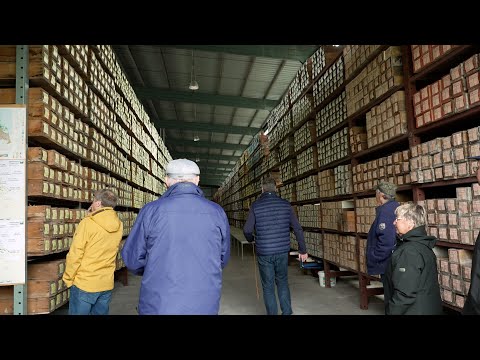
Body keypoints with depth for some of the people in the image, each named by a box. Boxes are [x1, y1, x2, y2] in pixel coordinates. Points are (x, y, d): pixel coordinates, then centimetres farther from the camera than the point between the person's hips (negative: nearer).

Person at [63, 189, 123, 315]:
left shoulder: (87, 224, -17)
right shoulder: (119, 225, -2)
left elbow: (75, 255, -16)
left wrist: (68, 279, -1)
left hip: (84, 284, -5)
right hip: (107, 284, 5)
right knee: (100, 313, 19)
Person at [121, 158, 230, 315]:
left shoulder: (151, 211, -11)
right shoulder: (217, 212, -5)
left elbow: (132, 259, -2)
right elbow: (222, 259, 6)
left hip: (158, 305, -1)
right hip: (204, 305, 2)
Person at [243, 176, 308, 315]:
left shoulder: (255, 206, -6)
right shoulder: (285, 204, 0)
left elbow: (247, 230, -5)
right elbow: (298, 228, 0)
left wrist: (250, 239, 19)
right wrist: (302, 250, 9)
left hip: (264, 253, -2)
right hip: (282, 251, 2)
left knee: (268, 286, 11)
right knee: (282, 283, 20)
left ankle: (272, 313, 18)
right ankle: (287, 312, 20)